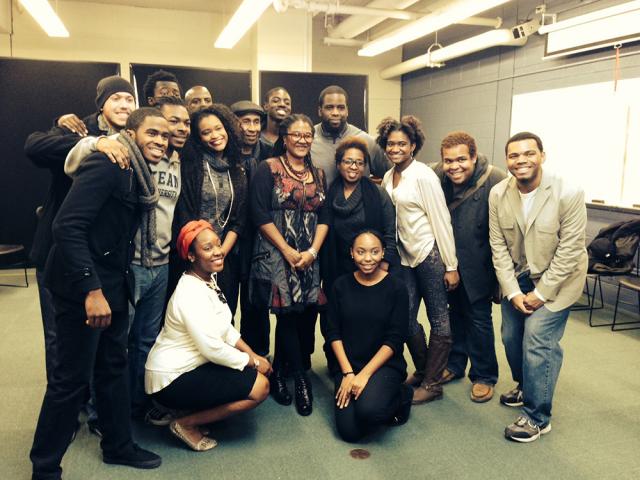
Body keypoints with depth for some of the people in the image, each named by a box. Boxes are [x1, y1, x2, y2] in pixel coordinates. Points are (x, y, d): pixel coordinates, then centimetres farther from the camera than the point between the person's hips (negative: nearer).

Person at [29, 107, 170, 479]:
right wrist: (91, 290, -28)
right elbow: (68, 226, -24)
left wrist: (113, 286, 14)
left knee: (115, 366, 17)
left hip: (112, 285, 9)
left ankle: (118, 445, 34)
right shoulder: (107, 163, -18)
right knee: (72, 377, 2)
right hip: (82, 287, -9)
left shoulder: (140, 175, 10)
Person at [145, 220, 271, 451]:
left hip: (191, 364, 9)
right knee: (260, 387, -14)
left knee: (260, 368, 7)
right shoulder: (191, 294, -25)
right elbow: (213, 349, -26)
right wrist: (253, 362, -14)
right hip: (172, 380, -9)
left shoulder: (209, 279, 3)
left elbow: (226, 329, 8)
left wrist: (254, 356, -2)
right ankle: (186, 423, -1)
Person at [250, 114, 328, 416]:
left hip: (310, 255, 5)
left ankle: (280, 371, 22)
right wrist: (287, 250, -12)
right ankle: (301, 378, 11)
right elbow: (260, 214, -8)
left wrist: (312, 251, -5)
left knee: (308, 313, 0)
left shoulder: (318, 174, 14)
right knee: (288, 312, -7)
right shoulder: (268, 169, -1)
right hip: (277, 253, -4)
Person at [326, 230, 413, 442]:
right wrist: (347, 373, -9)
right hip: (347, 365, 2)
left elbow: (395, 339, -8)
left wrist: (365, 374, -15)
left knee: (369, 410, -30)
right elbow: (333, 332, 1)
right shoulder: (341, 285, 2)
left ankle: (400, 396, 2)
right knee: (349, 431, -15)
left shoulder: (396, 288, -6)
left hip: (385, 364, -2)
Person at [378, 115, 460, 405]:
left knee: (438, 318, 4)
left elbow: (441, 221, -13)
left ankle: (432, 383, 15)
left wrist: (451, 266, -13)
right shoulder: (388, 178, 9)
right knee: (406, 317, 9)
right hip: (405, 256, 7)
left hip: (429, 252, -7)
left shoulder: (423, 175, -12)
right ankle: (421, 371, 30)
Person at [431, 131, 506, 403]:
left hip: (477, 265, -4)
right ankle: (454, 364, 38)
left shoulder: (495, 181, -22)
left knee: (479, 318, 6)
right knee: (455, 313, 20)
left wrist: (499, 269, -16)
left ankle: (484, 376, 25)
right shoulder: (437, 176, -9)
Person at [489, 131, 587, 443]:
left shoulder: (569, 194, -22)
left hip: (557, 277, -4)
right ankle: (526, 387, 42)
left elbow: (569, 250, -19)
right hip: (517, 277, 5)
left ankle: (537, 417, 7)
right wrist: (513, 291, -11)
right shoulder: (498, 194, -11)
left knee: (537, 341, -11)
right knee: (511, 337, 13)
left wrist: (541, 293, -16)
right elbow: (498, 245, -6)